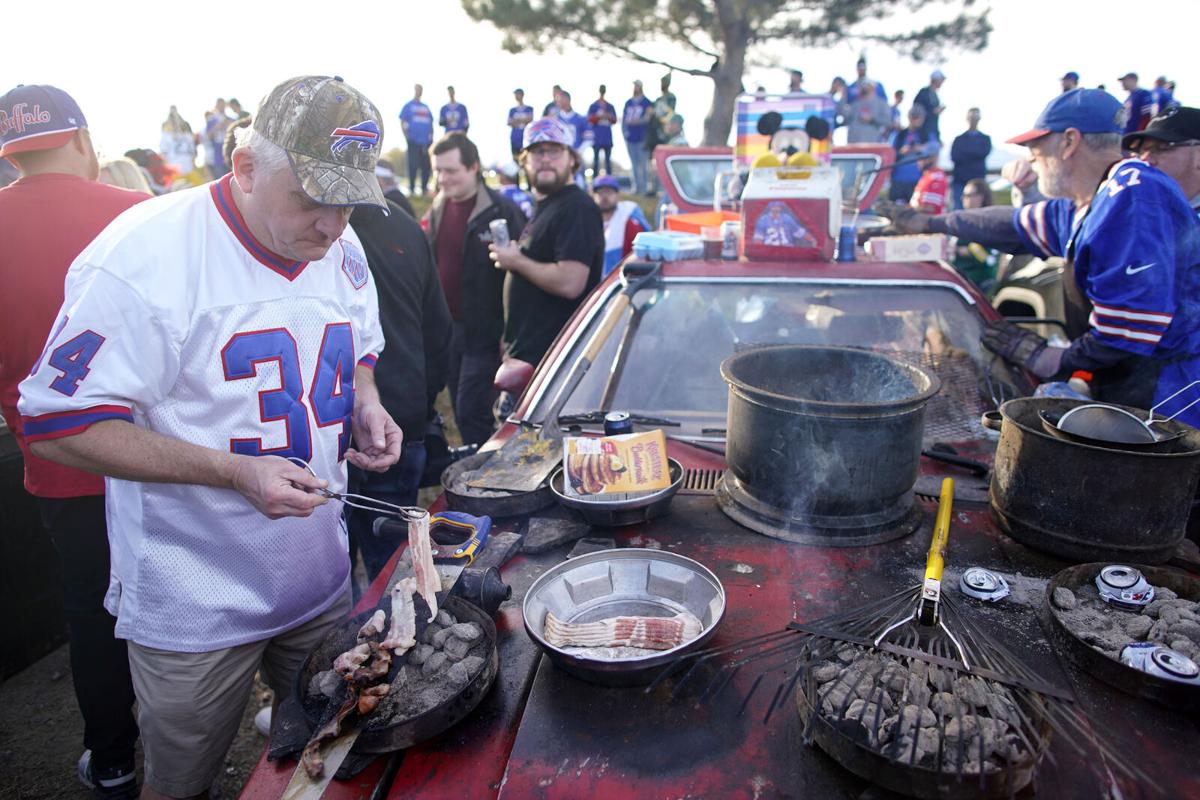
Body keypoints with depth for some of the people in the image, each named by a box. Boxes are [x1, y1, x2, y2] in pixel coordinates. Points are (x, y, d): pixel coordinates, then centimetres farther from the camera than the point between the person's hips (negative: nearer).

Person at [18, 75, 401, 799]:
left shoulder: (341, 250, -1)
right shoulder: (146, 255, -21)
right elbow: (58, 427, -19)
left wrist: (365, 406, -7)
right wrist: (236, 471, -26)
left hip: (320, 578, 6)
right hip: (194, 609, -5)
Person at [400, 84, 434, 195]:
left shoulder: (426, 107, 18)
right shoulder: (408, 106, 5)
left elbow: (431, 123, 20)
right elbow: (402, 122, 1)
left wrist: (431, 136, 8)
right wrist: (407, 137, -8)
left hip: (426, 141, 4)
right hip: (414, 141, -4)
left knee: (426, 165, 4)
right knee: (413, 165, -5)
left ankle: (424, 188, 11)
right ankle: (412, 188, -1)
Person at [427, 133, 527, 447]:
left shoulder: (502, 212, -13)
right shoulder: (438, 210, 10)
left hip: (484, 333, -7)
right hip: (448, 328, 7)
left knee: (472, 412, -7)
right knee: (461, 412, 15)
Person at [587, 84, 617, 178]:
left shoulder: (610, 106, 11)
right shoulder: (593, 106, 3)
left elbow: (614, 120, 11)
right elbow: (590, 120, -5)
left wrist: (610, 117, -10)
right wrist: (599, 116, -18)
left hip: (607, 138, 3)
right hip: (597, 138, -3)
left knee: (608, 159, 3)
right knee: (596, 158, 0)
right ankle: (595, 180, 3)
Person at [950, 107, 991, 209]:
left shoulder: (985, 139, 14)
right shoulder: (959, 139, 13)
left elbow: (983, 153, -5)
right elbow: (954, 156, -2)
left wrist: (964, 151, -3)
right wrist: (974, 154, -6)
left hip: (978, 181, 0)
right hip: (960, 181, 0)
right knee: (959, 209, -7)